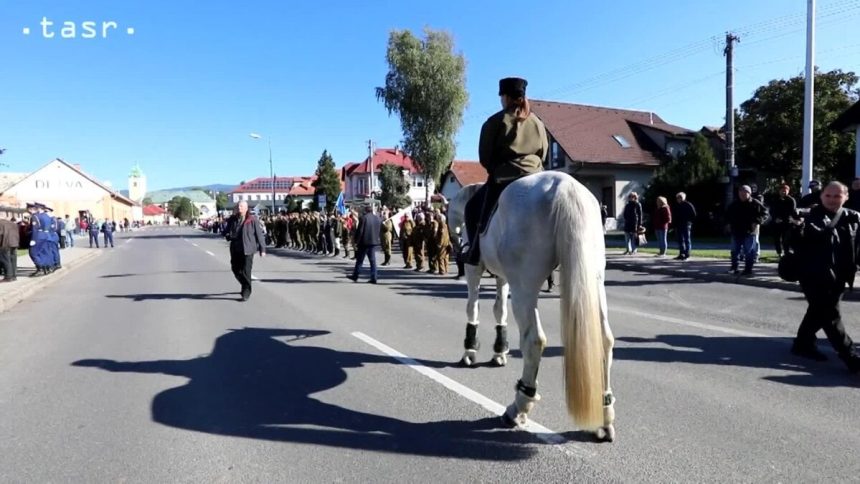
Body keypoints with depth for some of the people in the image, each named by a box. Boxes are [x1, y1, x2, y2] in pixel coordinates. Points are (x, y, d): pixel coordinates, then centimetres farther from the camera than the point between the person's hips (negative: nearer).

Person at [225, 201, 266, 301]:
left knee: (246, 271, -6)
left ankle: (246, 293, 4)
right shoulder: (232, 219, 8)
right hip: (235, 249, 6)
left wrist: (262, 249, -6)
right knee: (236, 269, 15)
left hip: (247, 250, -6)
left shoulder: (252, 220, -5)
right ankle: (245, 287, 38)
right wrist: (229, 236, -4)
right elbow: (227, 232, 21)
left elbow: (260, 234, -4)